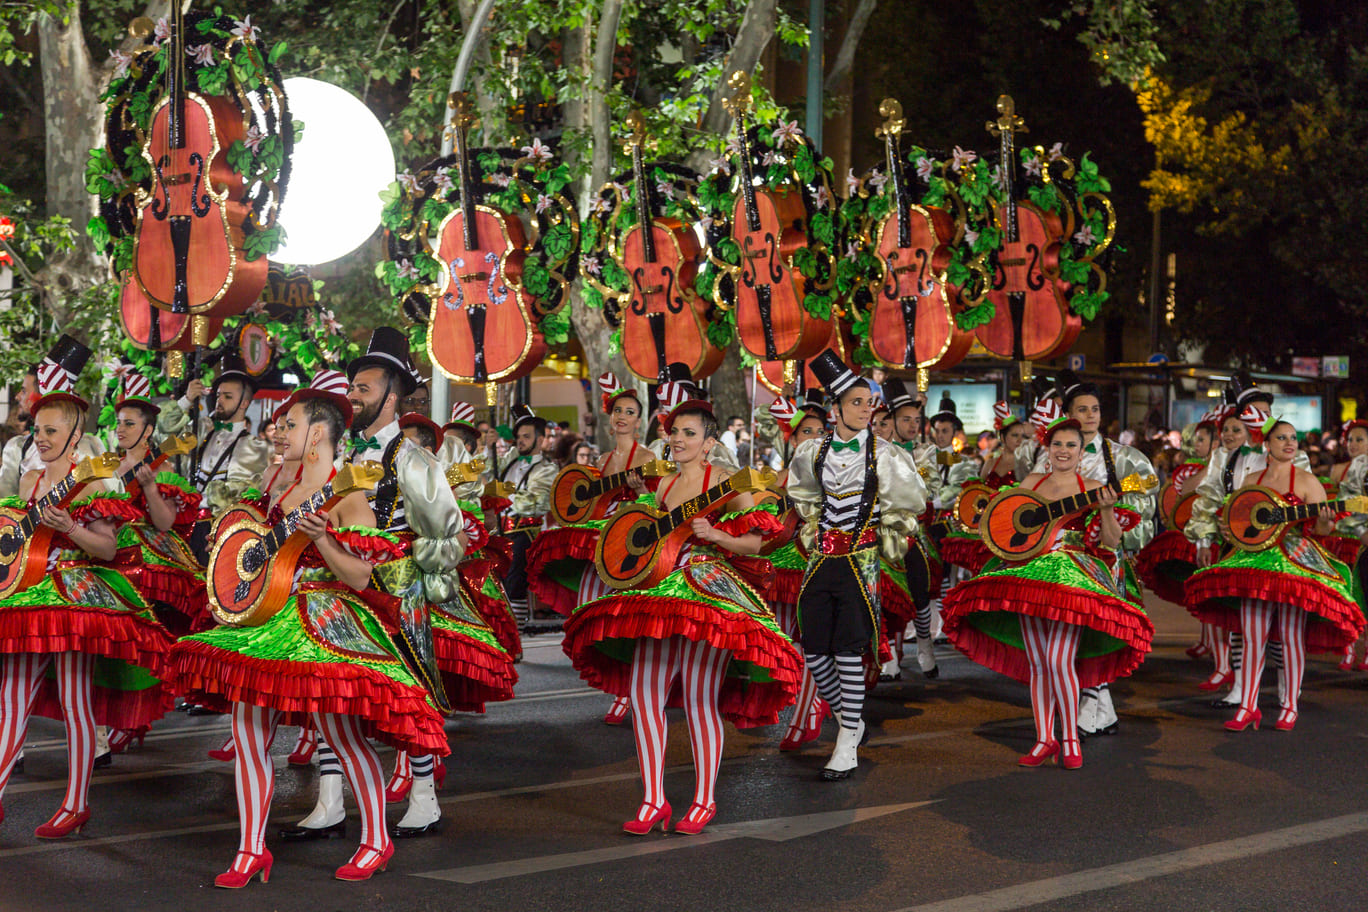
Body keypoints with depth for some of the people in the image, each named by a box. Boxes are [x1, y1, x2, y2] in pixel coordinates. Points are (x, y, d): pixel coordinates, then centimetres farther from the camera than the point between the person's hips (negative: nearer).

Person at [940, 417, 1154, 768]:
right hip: (1030, 574, 4)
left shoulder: (1092, 489, 4)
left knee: (1059, 661, -14)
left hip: (1073, 577, -4)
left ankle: (1070, 739, -1)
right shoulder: (1032, 482, 14)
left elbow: (1112, 541, -3)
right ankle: (1044, 739, 12)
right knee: (1036, 663, 3)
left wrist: (1107, 509, -19)